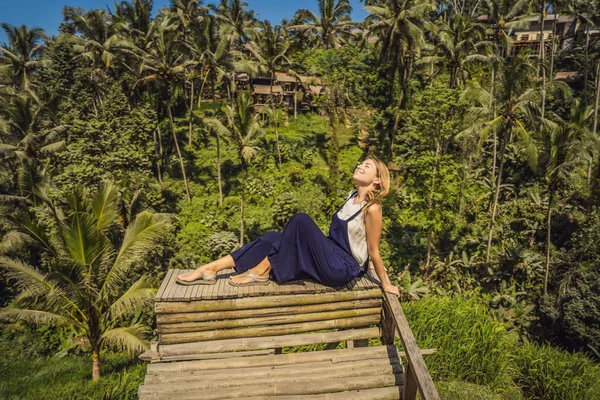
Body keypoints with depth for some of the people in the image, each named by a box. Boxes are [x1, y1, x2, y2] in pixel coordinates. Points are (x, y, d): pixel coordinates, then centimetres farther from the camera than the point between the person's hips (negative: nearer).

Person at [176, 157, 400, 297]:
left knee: (301, 221, -26)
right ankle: (211, 269, -9)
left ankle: (261, 273, -15)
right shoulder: (353, 195, 9)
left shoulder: (372, 209, -16)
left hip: (342, 270, -8)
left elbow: (373, 251, -9)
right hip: (332, 256, 8)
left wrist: (385, 284, -4)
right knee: (273, 238, -8)